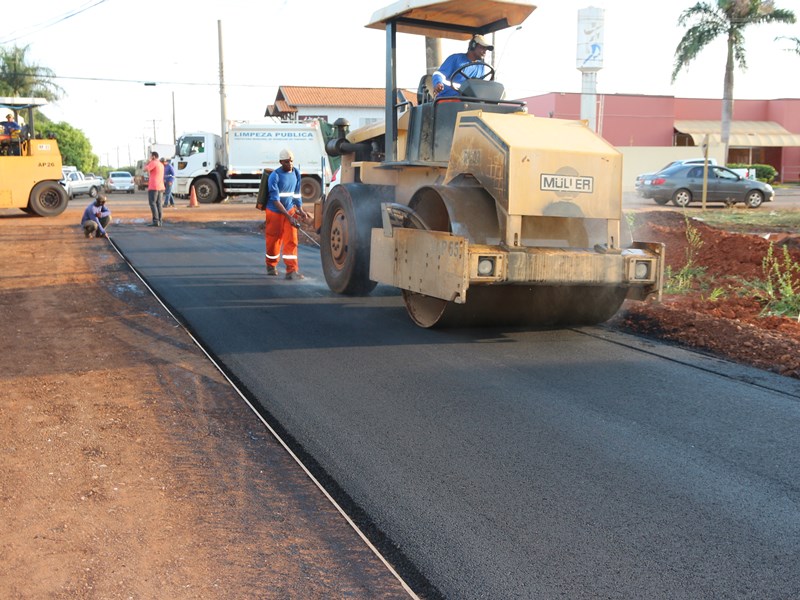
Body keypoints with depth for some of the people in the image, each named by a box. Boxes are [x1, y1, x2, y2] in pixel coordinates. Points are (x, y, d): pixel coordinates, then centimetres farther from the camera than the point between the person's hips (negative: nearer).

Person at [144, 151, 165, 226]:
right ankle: (159, 222, 2)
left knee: (152, 204, -7)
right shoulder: (161, 165, 18)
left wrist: (148, 162, 4)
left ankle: (155, 221, -13)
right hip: (160, 187, 8)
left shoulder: (153, 163, -10)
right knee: (158, 204, 6)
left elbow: (145, 169, -9)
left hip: (153, 187, -8)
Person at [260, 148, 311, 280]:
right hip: (274, 212, -4)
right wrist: (288, 216, -30)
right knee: (273, 240, 8)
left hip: (290, 210, 4)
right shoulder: (274, 176, -18)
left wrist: (300, 210, 1)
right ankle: (271, 266, 31)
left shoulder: (296, 173, -1)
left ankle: (292, 271, -9)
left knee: (291, 240, -7)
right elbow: (275, 199, -23)